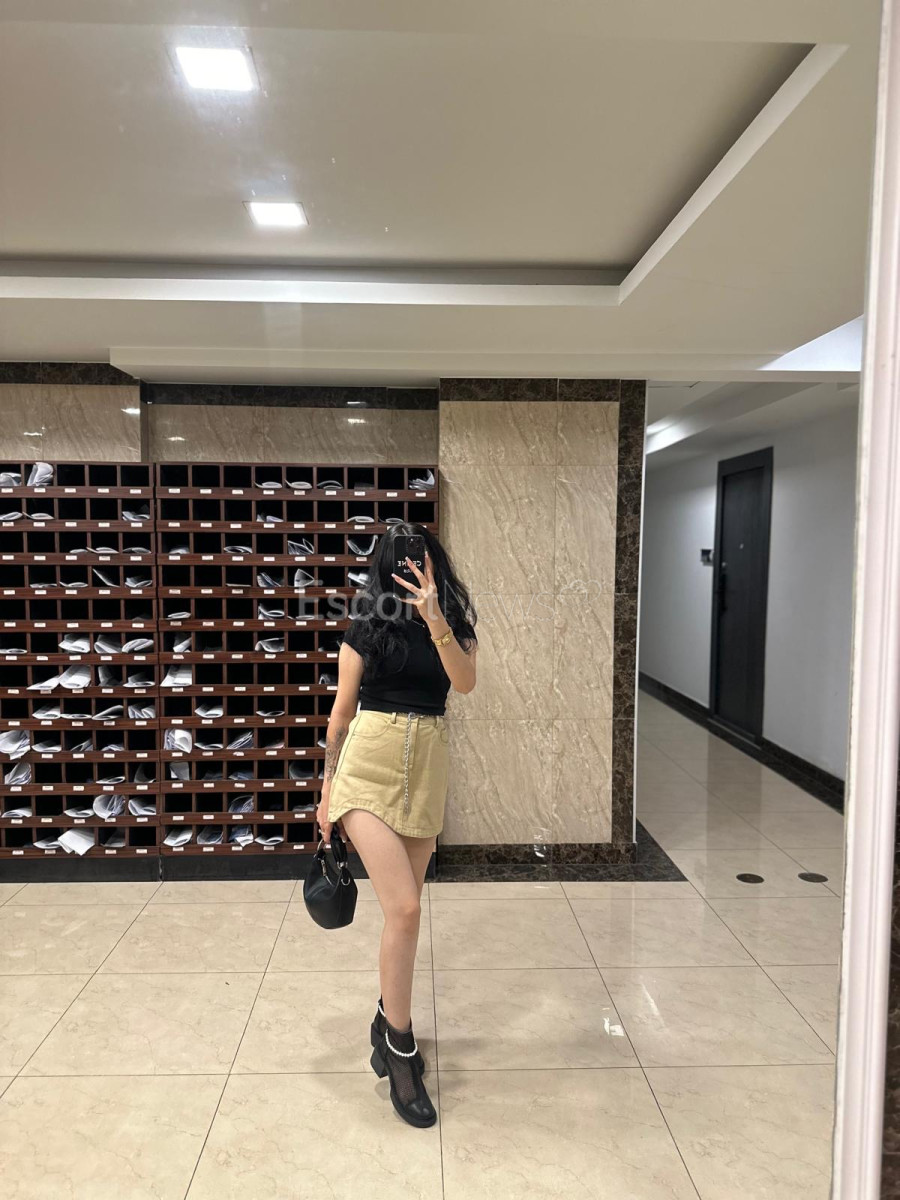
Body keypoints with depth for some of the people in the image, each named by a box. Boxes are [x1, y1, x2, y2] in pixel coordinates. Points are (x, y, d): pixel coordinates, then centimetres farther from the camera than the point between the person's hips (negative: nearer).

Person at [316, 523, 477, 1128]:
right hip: (369, 765, -3)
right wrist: (327, 790, 5)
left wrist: (434, 619, -26)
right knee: (405, 909, -12)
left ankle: (390, 1020, 36)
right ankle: (401, 1046, 7)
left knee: (405, 908, 13)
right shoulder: (367, 626, 1)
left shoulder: (456, 623, 6)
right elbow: (342, 710, 4)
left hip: (428, 766, 3)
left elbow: (465, 681, -14)